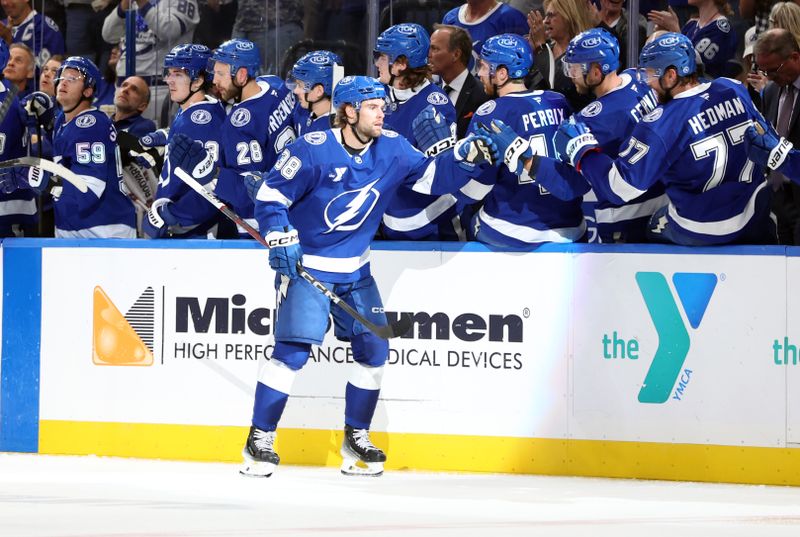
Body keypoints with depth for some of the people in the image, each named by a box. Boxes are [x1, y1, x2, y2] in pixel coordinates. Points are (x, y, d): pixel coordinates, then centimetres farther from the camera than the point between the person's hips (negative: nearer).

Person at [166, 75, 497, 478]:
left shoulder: (391, 150, -2)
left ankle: (356, 438, 16)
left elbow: (432, 174, 4)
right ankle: (259, 439, -7)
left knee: (374, 349, 1)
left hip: (355, 270, 6)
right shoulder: (314, 150, -17)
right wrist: (280, 235, -24)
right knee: (293, 349, -15)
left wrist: (467, 157, -12)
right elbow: (270, 193, -12)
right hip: (304, 263, -6)